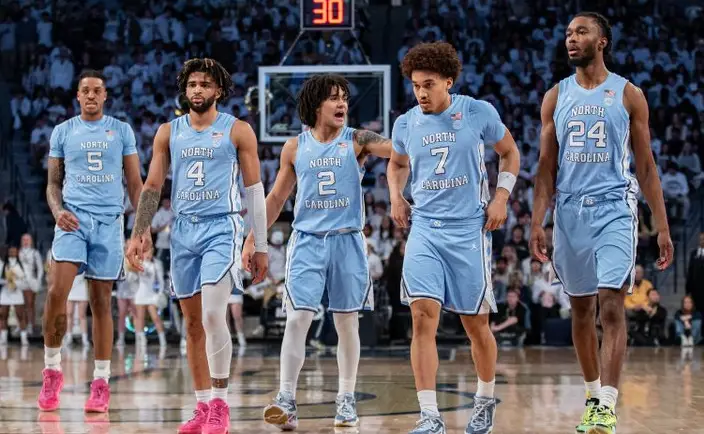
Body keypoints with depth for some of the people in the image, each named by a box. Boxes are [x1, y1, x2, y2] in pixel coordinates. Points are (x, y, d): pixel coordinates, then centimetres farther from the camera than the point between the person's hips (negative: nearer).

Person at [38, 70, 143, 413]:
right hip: (73, 218, 0)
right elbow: (53, 182, 12)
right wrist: (57, 211, -9)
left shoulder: (122, 131, 8)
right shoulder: (63, 131, 10)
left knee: (101, 301, 2)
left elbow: (135, 182, 9)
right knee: (58, 291, -17)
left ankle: (101, 383, 7)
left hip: (109, 220, 0)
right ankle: (51, 370, -4)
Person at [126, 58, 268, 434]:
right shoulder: (168, 132, 10)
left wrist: (261, 247, 0)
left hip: (221, 228, -4)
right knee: (192, 323, 6)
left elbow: (254, 189, 3)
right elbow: (152, 186, 12)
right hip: (183, 230, 4)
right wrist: (139, 234, 1)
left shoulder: (237, 131, 1)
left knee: (213, 315, -17)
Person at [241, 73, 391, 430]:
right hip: (307, 241, 0)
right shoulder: (295, 147, 6)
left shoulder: (357, 142, 1)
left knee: (347, 322, 5)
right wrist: (253, 239, 8)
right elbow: (276, 199, 12)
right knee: (298, 318, -10)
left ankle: (346, 400, 14)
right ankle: (286, 401, -11)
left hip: (347, 241, 0)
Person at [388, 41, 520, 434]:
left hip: (470, 229, -2)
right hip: (425, 229, 2)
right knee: (423, 314, -15)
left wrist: (501, 197, -2)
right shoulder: (406, 124, 4)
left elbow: (510, 153, 10)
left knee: (476, 324, 5)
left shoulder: (479, 113, -4)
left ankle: (486, 398, 32)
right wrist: (396, 196, 7)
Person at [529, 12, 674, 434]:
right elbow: (547, 166, 10)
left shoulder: (628, 95, 2)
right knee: (582, 309, 11)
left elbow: (646, 165, 4)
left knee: (612, 307, -13)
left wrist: (663, 228, 0)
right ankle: (594, 395, 26)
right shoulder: (556, 97, 10)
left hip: (614, 208, -3)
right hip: (570, 210, 4)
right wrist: (537, 222, 0)